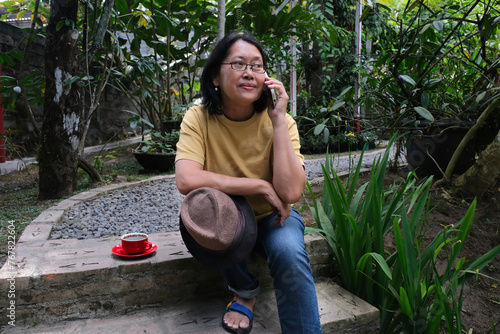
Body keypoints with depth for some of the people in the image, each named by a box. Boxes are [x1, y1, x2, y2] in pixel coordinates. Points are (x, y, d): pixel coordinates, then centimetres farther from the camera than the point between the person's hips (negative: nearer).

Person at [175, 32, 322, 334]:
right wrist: (261, 186, -30)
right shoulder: (199, 119, -16)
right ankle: (246, 290, -5)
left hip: (272, 217, -1)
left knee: (289, 253, -32)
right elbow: (186, 181, -32)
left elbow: (290, 192, -28)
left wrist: (278, 120, -29)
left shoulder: (280, 121, -15)